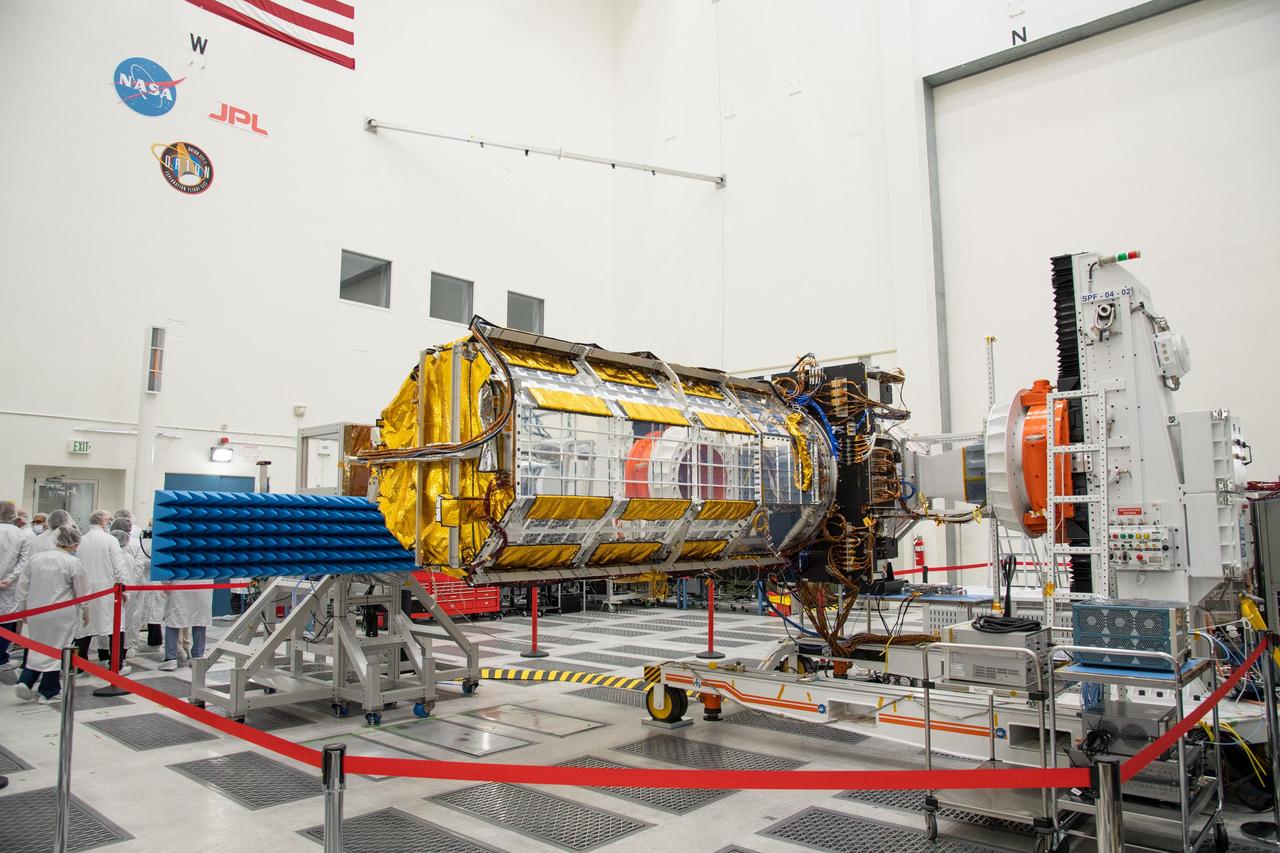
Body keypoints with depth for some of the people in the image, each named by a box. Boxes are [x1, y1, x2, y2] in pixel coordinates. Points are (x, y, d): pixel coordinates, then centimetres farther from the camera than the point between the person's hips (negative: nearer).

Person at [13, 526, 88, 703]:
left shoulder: (36, 559, 3)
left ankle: (25, 681, 5)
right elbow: (81, 593, -5)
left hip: (36, 613, 5)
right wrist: (85, 613, 10)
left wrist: (23, 609, 22)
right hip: (61, 615, -5)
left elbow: (23, 587, 10)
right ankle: (47, 691, 16)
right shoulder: (74, 563, -11)